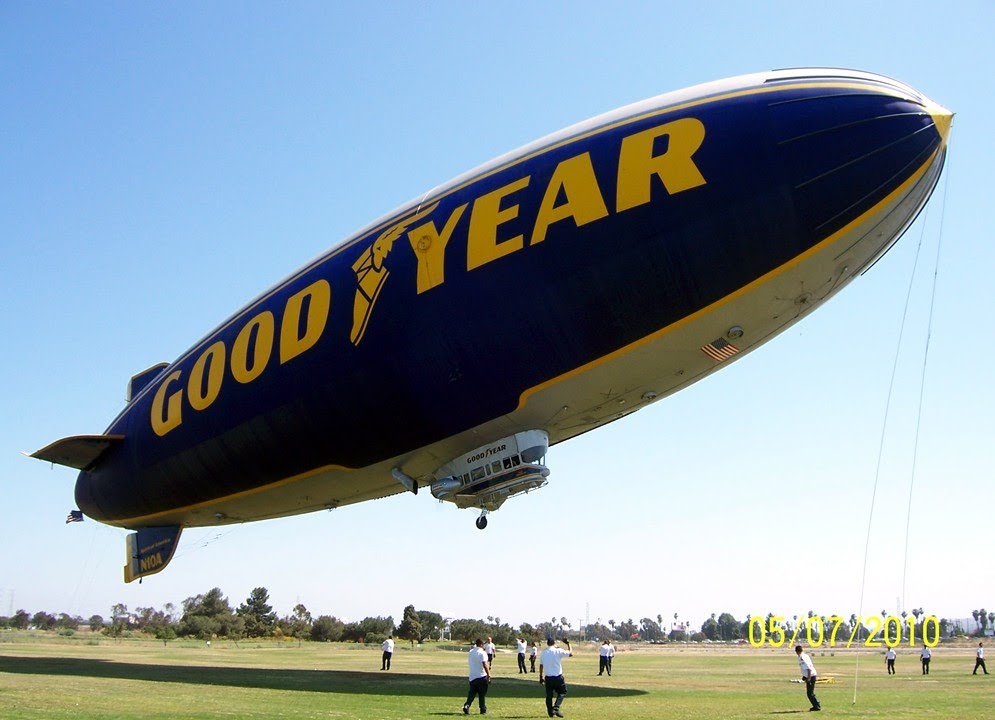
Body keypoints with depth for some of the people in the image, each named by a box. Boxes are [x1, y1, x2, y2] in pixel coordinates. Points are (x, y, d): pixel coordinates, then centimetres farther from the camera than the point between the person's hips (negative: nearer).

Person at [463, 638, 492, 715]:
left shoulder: (471, 652, 10)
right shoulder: (482, 653, -13)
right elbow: (485, 665, -24)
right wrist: (489, 675, -23)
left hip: (472, 677, 5)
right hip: (482, 676, -5)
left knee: (471, 693, 8)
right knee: (482, 694, 7)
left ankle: (466, 706, -12)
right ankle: (483, 710, 13)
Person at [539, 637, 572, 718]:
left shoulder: (543, 653, 4)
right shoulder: (558, 651, -8)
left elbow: (541, 665, 9)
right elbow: (571, 654, 2)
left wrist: (541, 677, 17)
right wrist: (568, 644, 14)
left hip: (548, 677, 3)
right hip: (558, 677, -3)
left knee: (549, 695, 12)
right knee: (562, 692, 13)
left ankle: (550, 712, 11)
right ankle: (556, 708, -4)